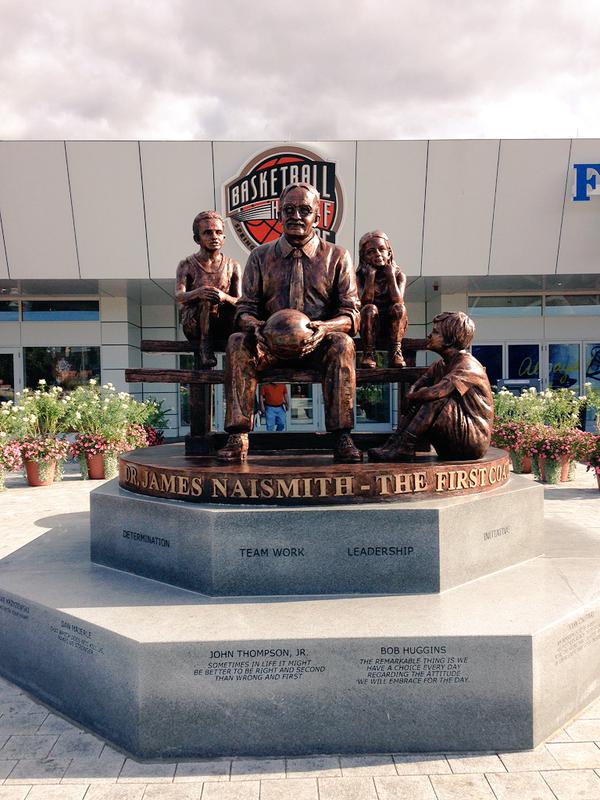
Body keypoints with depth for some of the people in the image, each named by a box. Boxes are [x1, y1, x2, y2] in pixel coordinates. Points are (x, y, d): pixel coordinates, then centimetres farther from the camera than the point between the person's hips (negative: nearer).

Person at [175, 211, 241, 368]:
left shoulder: (233, 266, 10)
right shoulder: (187, 265, 5)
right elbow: (178, 296, -13)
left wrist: (224, 297, -26)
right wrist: (196, 293, -37)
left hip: (223, 326, 1)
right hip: (194, 325, -1)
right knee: (206, 299, -32)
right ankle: (205, 349, -32)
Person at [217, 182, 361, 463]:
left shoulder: (337, 257, 6)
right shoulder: (261, 256, 10)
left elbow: (351, 314, -2)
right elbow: (245, 309, 5)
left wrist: (324, 328, -25)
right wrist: (256, 328, -21)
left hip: (317, 345, -1)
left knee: (341, 343, -32)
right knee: (237, 342, -27)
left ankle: (342, 437, -31)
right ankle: (237, 437, -29)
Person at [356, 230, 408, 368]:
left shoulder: (399, 275, -2)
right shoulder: (360, 276, -5)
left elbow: (398, 301, -20)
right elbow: (365, 302, -20)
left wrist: (391, 276, -18)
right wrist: (370, 277, -23)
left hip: (393, 325, 1)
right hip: (371, 326, -1)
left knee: (399, 308, -29)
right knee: (370, 309, -31)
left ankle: (395, 352, -18)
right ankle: (368, 353, -21)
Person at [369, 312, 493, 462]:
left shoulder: (467, 365, -18)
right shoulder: (440, 365, 11)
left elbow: (434, 392, -30)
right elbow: (414, 389, 7)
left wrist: (412, 397, -11)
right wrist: (412, 396, -17)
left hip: (475, 440, -8)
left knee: (437, 399, -27)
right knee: (416, 404, -1)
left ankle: (403, 448, -26)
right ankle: (393, 443, -13)